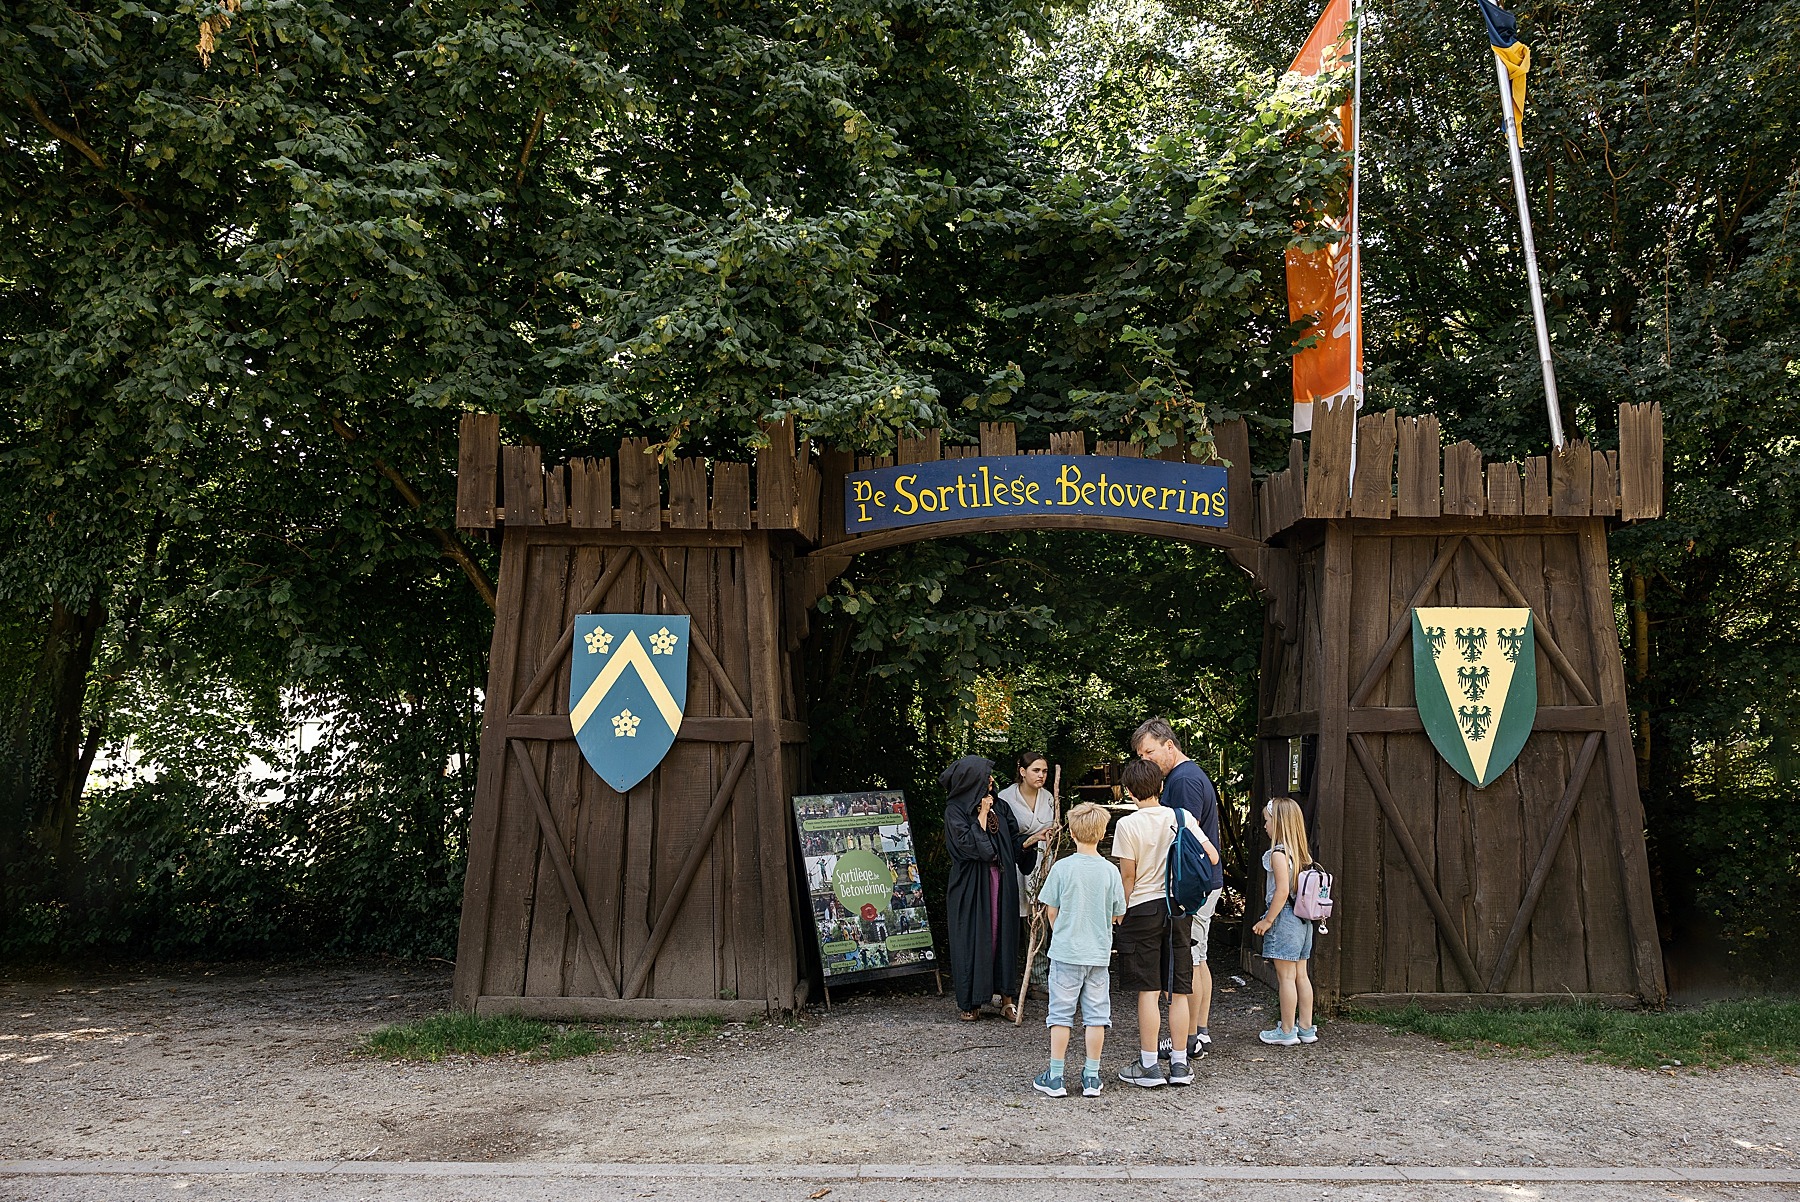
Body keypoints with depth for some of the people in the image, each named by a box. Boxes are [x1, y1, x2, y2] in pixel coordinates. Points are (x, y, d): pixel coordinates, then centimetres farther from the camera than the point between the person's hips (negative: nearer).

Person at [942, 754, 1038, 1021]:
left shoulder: (1000, 808, 10)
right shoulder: (954, 811, -6)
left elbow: (1014, 842, 9)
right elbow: (969, 844, -17)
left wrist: (1032, 839, -8)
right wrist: (982, 814, -11)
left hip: (1002, 884, 5)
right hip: (971, 886, -5)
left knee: (1003, 935, 5)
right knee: (972, 938, 0)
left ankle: (1006, 997, 12)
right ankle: (968, 1001, 11)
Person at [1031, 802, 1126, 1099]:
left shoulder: (1063, 868, -10)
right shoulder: (1111, 871, -4)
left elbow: (1051, 911, -3)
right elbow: (1117, 915, 5)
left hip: (1066, 952, -2)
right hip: (1099, 954, 2)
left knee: (1061, 1014, 6)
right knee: (1096, 1014, 9)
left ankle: (1055, 1077, 9)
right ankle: (1092, 1077, 15)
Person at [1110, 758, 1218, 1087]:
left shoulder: (1127, 825, -9)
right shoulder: (1182, 817, 0)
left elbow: (1128, 876, -7)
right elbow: (1212, 857, 1)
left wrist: (1122, 913, 5)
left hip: (1143, 909, -3)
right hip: (1180, 907, 4)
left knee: (1148, 991, 1)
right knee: (1178, 991, 9)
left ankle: (1148, 1065, 6)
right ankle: (1180, 1063, 14)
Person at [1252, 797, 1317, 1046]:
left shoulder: (1278, 853, -16)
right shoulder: (1302, 853, 9)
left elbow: (1282, 891, -21)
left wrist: (1268, 920, -14)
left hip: (1284, 917, -9)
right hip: (1302, 919, 9)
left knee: (1286, 976, -2)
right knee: (1300, 974, 14)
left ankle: (1287, 1031, 4)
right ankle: (1306, 1028, 20)